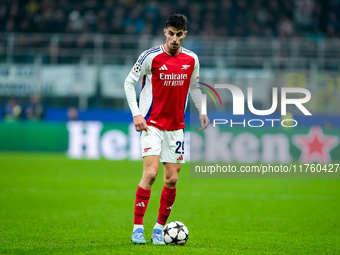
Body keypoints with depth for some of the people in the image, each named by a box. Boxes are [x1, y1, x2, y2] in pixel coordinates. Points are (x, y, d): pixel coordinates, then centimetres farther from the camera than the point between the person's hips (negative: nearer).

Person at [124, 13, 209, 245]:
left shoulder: (192, 60, 4)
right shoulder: (151, 57, -10)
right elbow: (129, 83, -2)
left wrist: (202, 111, 6)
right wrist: (136, 113, -10)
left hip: (176, 126, 5)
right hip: (151, 124, -4)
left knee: (172, 179, 3)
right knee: (150, 173, -18)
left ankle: (159, 228, 16)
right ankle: (138, 227, -12)